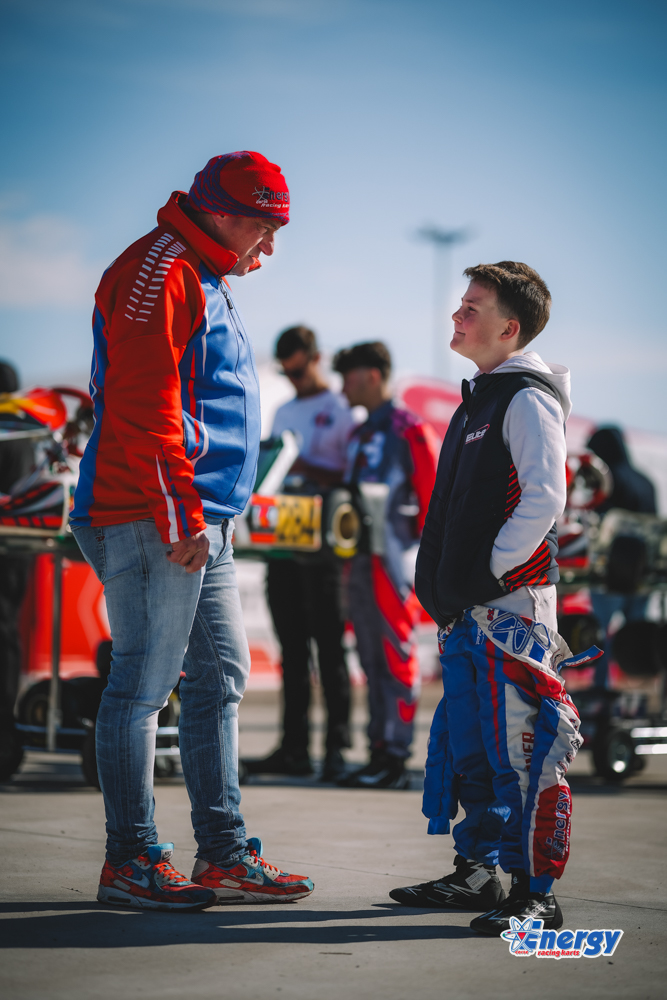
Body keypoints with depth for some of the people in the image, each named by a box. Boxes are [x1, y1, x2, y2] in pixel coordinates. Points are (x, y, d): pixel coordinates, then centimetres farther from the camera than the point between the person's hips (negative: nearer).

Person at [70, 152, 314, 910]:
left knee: (220, 678, 11)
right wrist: (180, 516, -21)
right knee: (143, 683, -5)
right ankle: (131, 860, 2)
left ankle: (224, 854, 16)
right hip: (155, 519, -11)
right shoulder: (159, 272, -11)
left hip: (201, 524, 11)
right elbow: (145, 409, -19)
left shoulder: (204, 281, 22)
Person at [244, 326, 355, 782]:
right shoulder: (283, 413, 21)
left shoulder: (343, 410, -1)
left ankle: (337, 747, -3)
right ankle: (294, 748, 10)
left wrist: (310, 469, -19)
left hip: (322, 544, -7)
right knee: (292, 647, 7)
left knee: (329, 646, -5)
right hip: (281, 540, 7)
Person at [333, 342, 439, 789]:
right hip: (361, 560, 9)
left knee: (396, 655, -7)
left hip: (393, 559, -9)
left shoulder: (410, 431, -6)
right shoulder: (359, 434, 20)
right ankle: (379, 752, 13)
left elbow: (434, 499, -9)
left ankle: (396, 760, -6)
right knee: (372, 659, 9)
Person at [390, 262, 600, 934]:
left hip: (512, 602, -10)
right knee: (467, 746, 14)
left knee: (519, 747, -9)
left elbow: (545, 496, -20)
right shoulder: (480, 398, 19)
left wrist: (496, 566, -16)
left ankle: (535, 893, -6)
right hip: (468, 608, 10)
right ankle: (477, 872, 24)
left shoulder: (528, 399, -10)